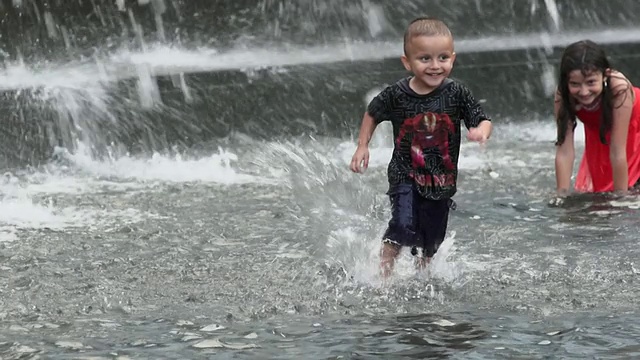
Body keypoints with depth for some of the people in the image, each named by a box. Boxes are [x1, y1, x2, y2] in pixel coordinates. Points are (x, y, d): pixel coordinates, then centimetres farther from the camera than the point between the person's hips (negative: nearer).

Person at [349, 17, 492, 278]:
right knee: (403, 227, -24)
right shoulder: (397, 94, -13)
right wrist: (362, 147, 1)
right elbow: (372, 114, 6)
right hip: (405, 176, -2)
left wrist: (481, 131, -31)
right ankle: (382, 276, -10)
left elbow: (483, 121, -8)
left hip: (442, 182, 2)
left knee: (432, 242, 16)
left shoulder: (456, 93, -12)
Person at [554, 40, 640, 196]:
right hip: (599, 136, 3)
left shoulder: (618, 87, -43)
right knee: (594, 188, 5)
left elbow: (617, 152, -38)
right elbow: (564, 151, -32)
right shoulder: (563, 95, -35)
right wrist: (562, 196, -35)